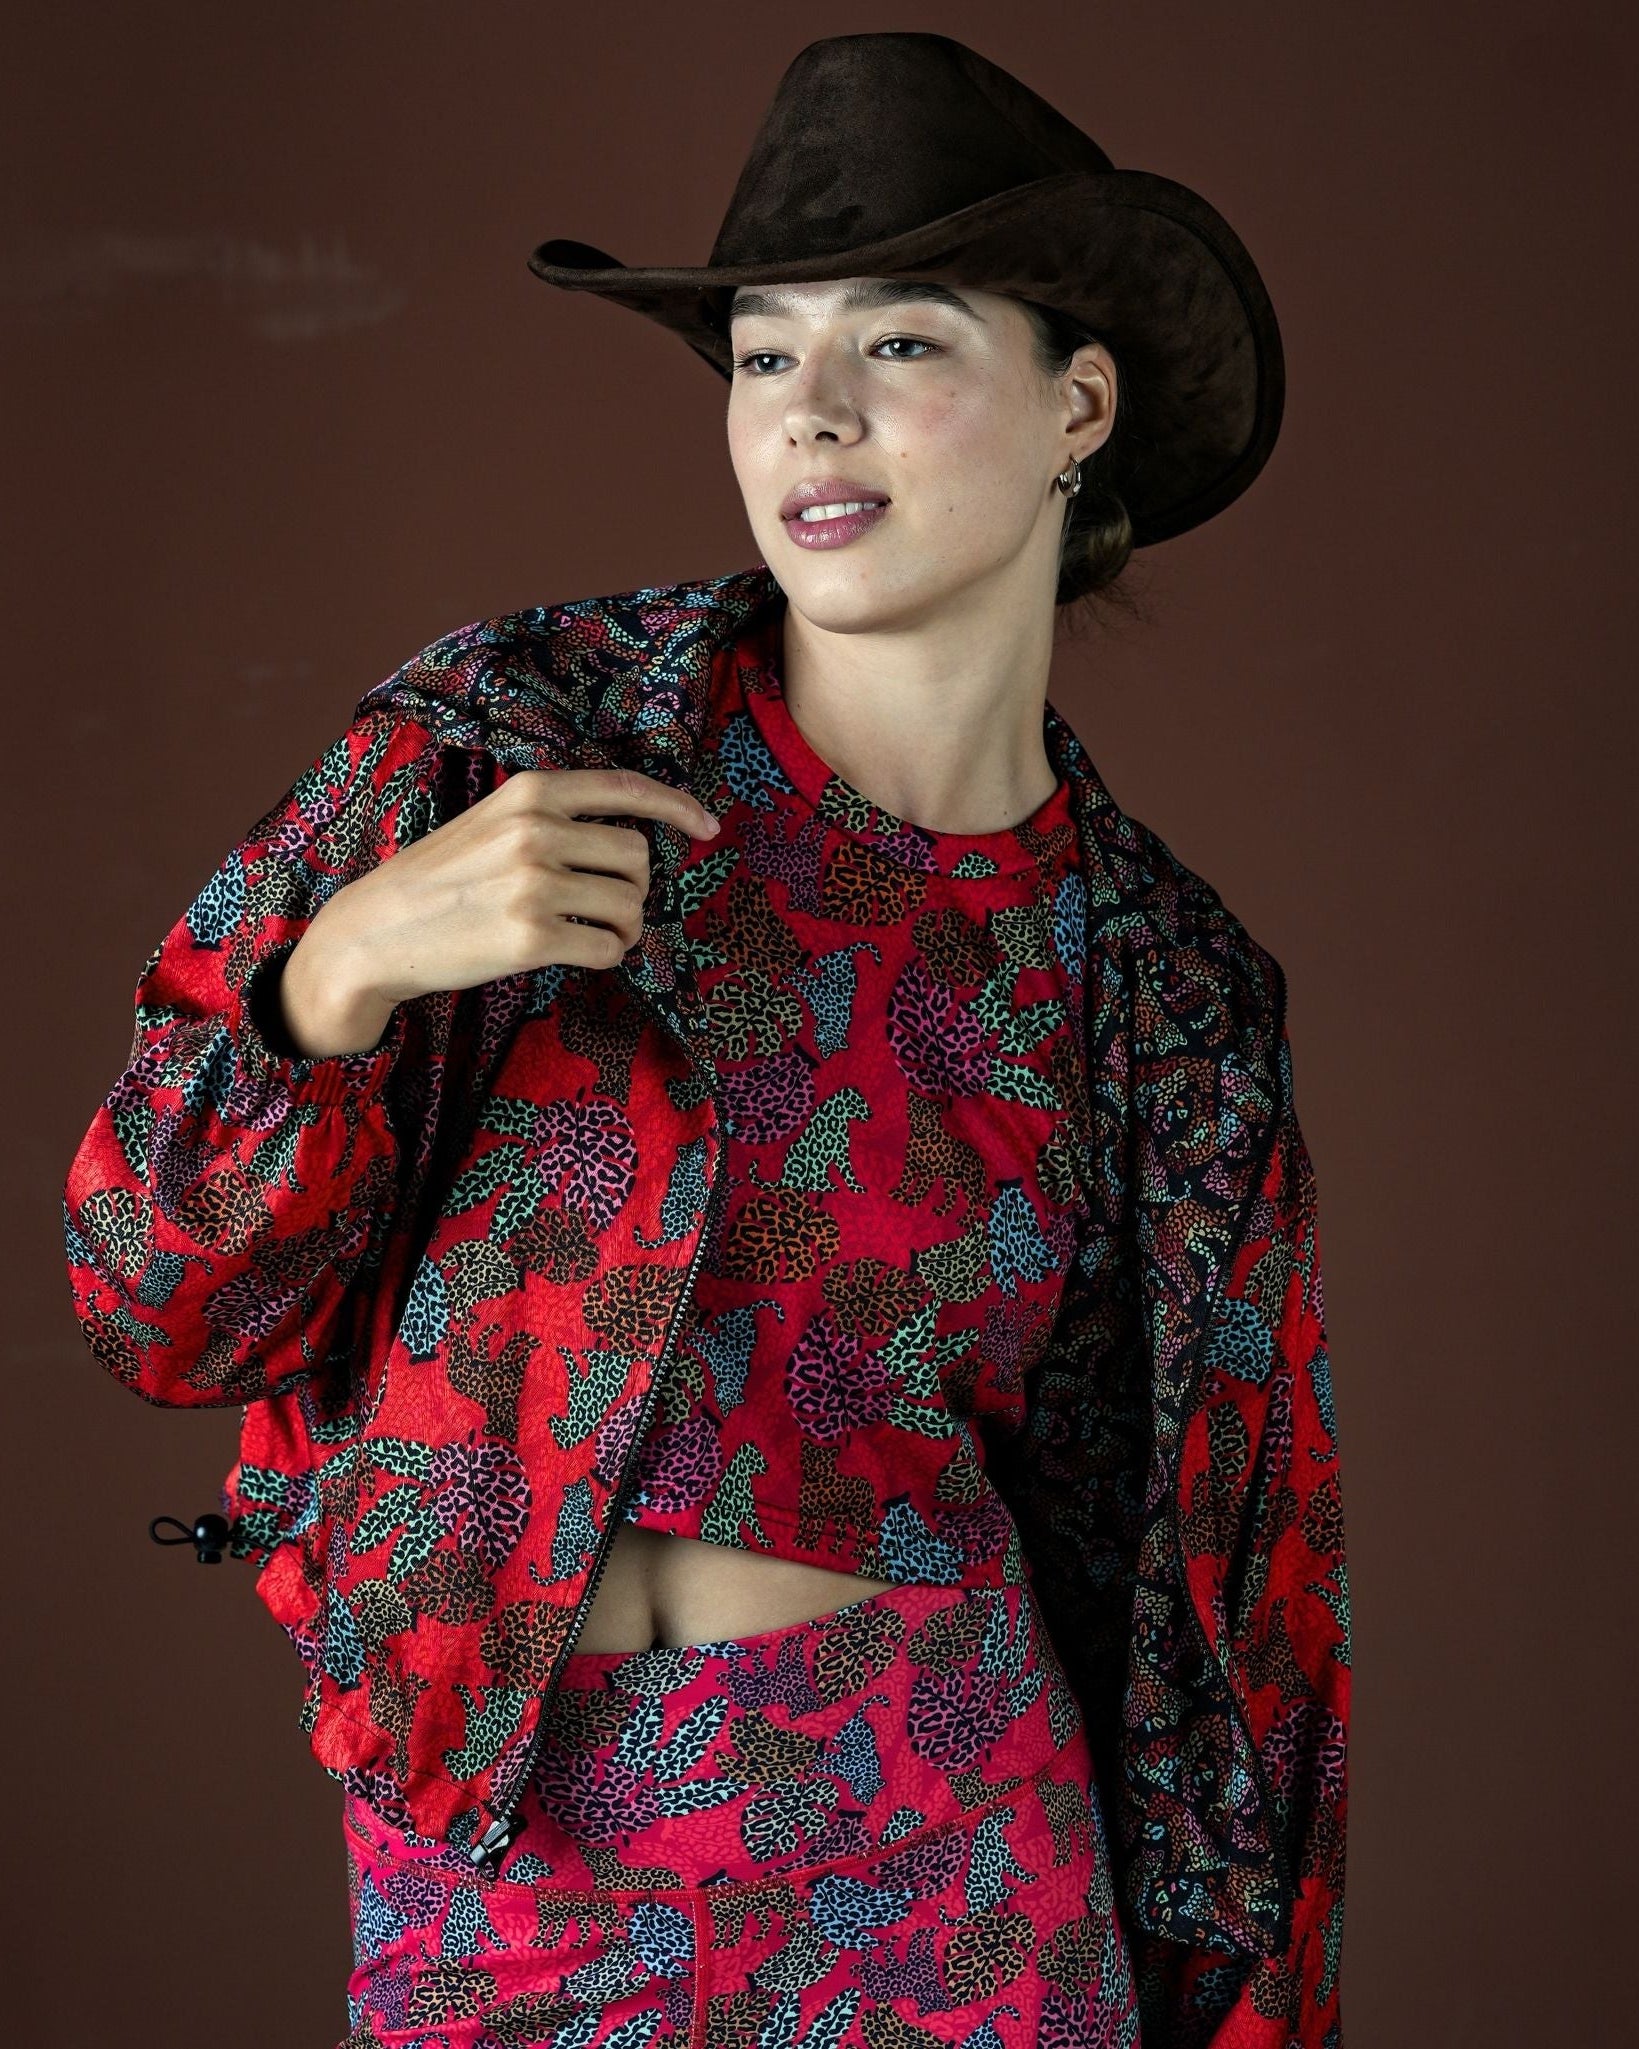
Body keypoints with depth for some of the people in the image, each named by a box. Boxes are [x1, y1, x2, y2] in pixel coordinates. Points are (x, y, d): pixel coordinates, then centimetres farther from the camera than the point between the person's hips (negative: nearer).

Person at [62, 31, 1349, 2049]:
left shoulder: (1158, 990, 0)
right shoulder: (504, 742, -6)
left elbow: (1149, 1531, 9)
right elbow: (165, 1306, -4)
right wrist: (348, 959, -21)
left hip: (928, 1850, 1)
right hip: (497, 1881, 0)